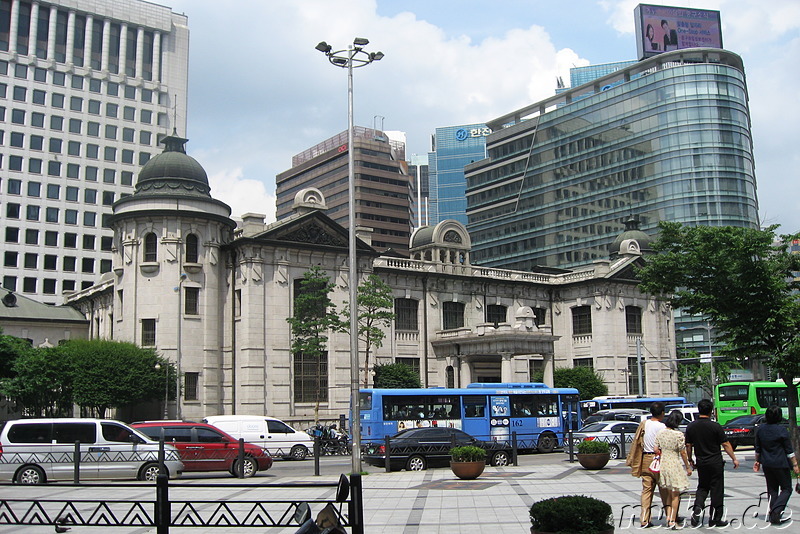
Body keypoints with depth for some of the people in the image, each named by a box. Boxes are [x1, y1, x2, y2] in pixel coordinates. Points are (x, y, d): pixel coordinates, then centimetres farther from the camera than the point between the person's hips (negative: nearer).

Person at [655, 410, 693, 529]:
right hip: (675, 465, -5)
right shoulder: (679, 435, -15)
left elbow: (656, 450, 1)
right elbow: (683, 453, -10)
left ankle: (668, 517, 16)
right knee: (675, 495, 5)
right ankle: (673, 521, 7)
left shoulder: (660, 433, 0)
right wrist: (688, 467, 0)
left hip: (663, 464, 5)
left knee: (670, 493, 19)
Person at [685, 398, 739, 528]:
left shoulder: (691, 426, -1)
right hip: (715, 462, -4)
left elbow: (688, 445, 3)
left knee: (702, 487, 18)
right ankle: (715, 519, 10)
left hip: (700, 462, 4)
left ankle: (697, 506, -8)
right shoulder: (715, 426, -12)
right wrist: (734, 459, 2)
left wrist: (691, 461, 16)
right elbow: (726, 444, -8)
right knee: (716, 490, 5)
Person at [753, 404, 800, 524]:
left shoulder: (760, 429, 2)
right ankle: (776, 512, -12)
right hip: (780, 464, -5)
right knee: (786, 489, 5)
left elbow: (758, 449, 11)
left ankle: (773, 515, 15)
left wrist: (757, 461, 23)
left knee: (772, 489, 14)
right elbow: (789, 450, -9)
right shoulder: (782, 430, -13)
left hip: (766, 464, 5)